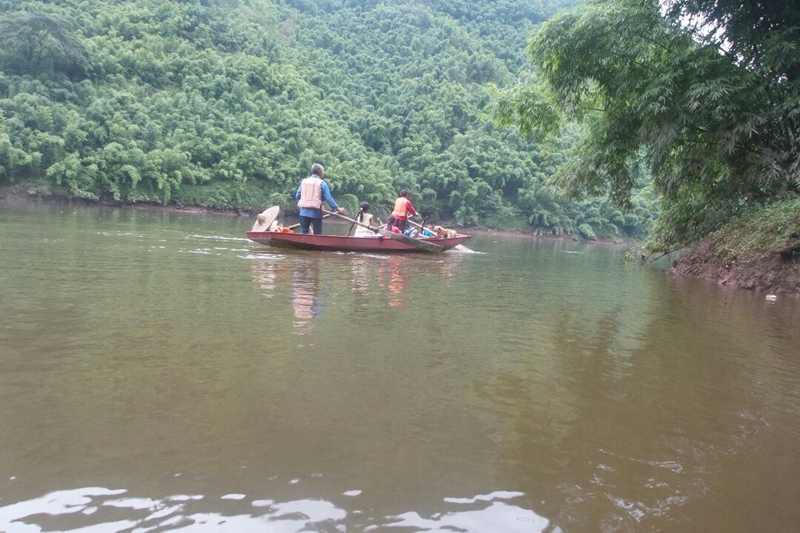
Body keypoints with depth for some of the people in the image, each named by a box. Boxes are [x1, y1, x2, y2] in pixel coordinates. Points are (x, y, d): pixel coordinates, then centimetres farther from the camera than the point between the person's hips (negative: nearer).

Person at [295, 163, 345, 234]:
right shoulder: (322, 183, -3)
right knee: (317, 235, 3)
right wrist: (337, 208, -2)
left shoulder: (304, 181, 7)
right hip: (315, 212, -3)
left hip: (304, 212, 4)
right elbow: (328, 198, -7)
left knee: (303, 233, 8)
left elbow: (297, 196, 7)